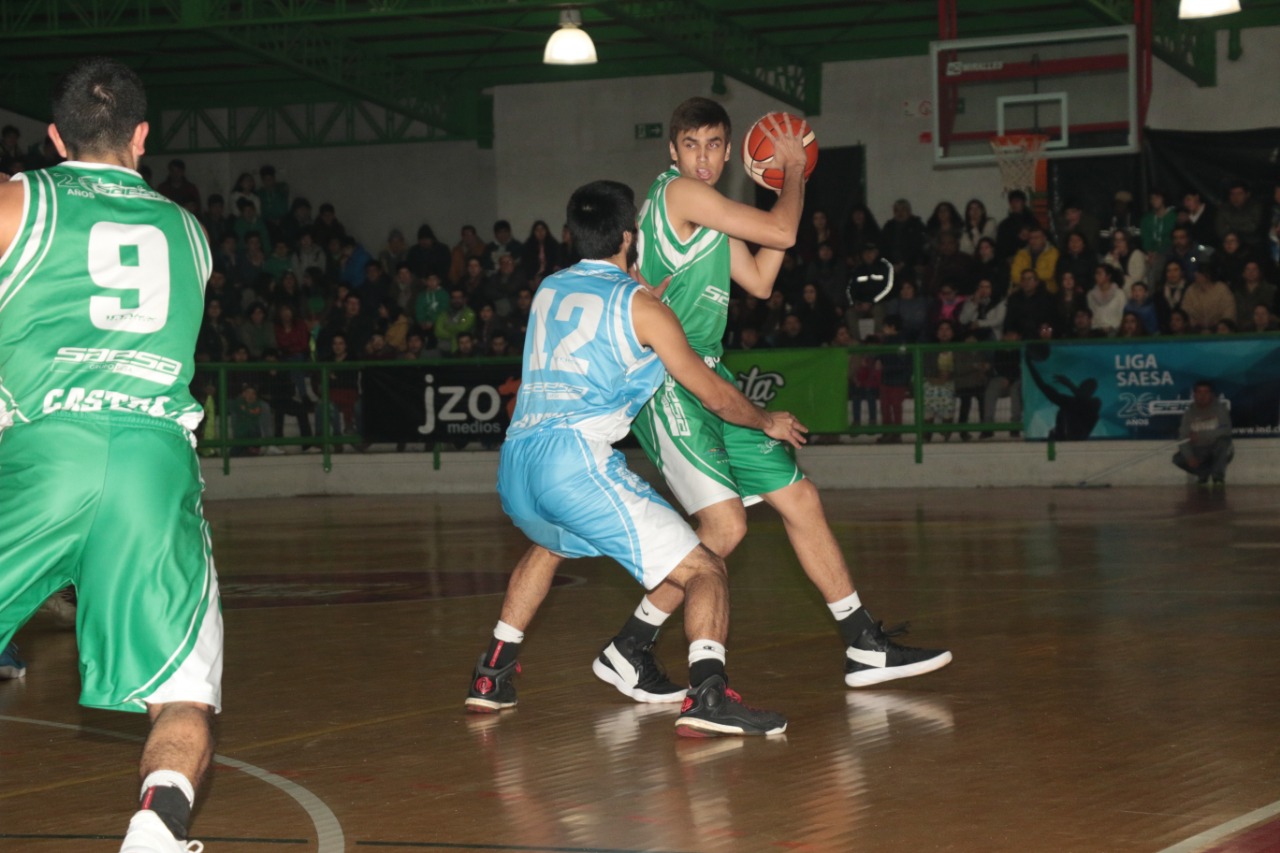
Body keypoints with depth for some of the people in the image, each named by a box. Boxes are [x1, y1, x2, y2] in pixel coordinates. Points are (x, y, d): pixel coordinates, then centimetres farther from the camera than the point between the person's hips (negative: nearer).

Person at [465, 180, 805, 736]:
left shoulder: (548, 290, 21)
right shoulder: (641, 306, 4)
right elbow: (714, 395, 11)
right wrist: (769, 422, 28)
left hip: (514, 465, 7)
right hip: (577, 461, -7)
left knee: (549, 545, 41)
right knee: (704, 571, -4)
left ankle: (492, 676, 40)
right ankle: (707, 693, -27)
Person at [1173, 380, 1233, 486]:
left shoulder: (1220, 408, -11)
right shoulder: (1189, 413, -4)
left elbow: (1226, 430, -27)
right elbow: (1184, 438, -11)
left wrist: (1200, 435, -33)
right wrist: (1189, 457, -29)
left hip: (1217, 450, -3)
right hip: (1198, 451, 3)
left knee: (1223, 440, -34)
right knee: (1178, 459, -22)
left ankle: (1218, 475, -18)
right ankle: (1204, 472, 4)